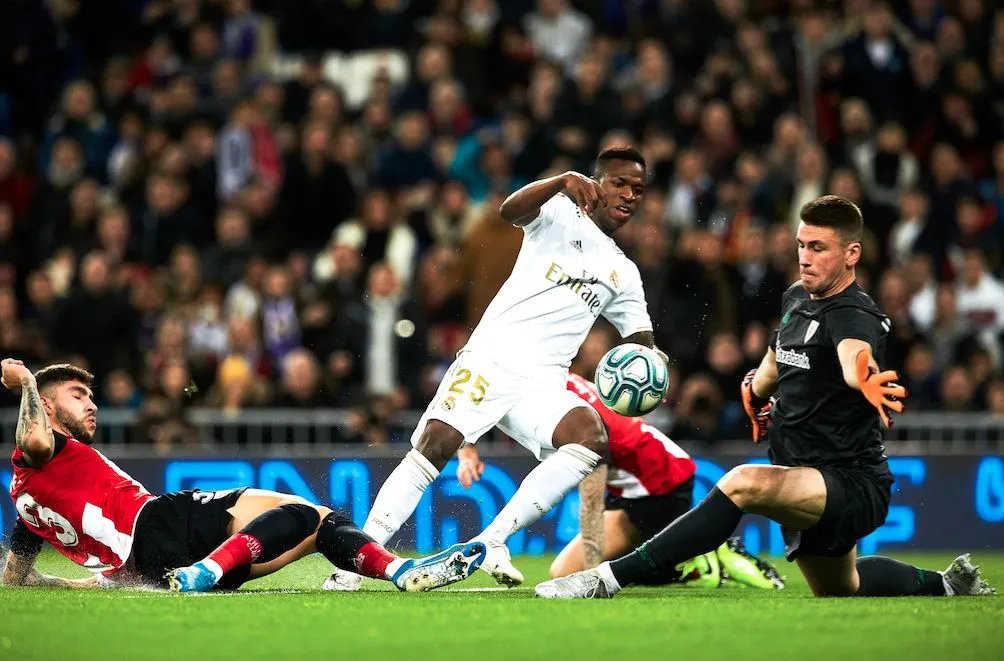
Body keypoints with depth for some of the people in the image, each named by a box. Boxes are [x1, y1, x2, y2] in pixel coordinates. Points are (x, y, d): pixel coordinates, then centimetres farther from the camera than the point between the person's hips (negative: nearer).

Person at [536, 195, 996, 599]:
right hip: (810, 487, 10)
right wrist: (757, 388, 13)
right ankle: (946, 584, 52)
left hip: (853, 485, -10)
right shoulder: (796, 299, 5)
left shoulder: (853, 315, -20)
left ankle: (611, 578, -35)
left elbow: (854, 356, -47)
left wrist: (866, 380, -67)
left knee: (744, 483, -35)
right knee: (838, 591, 30)